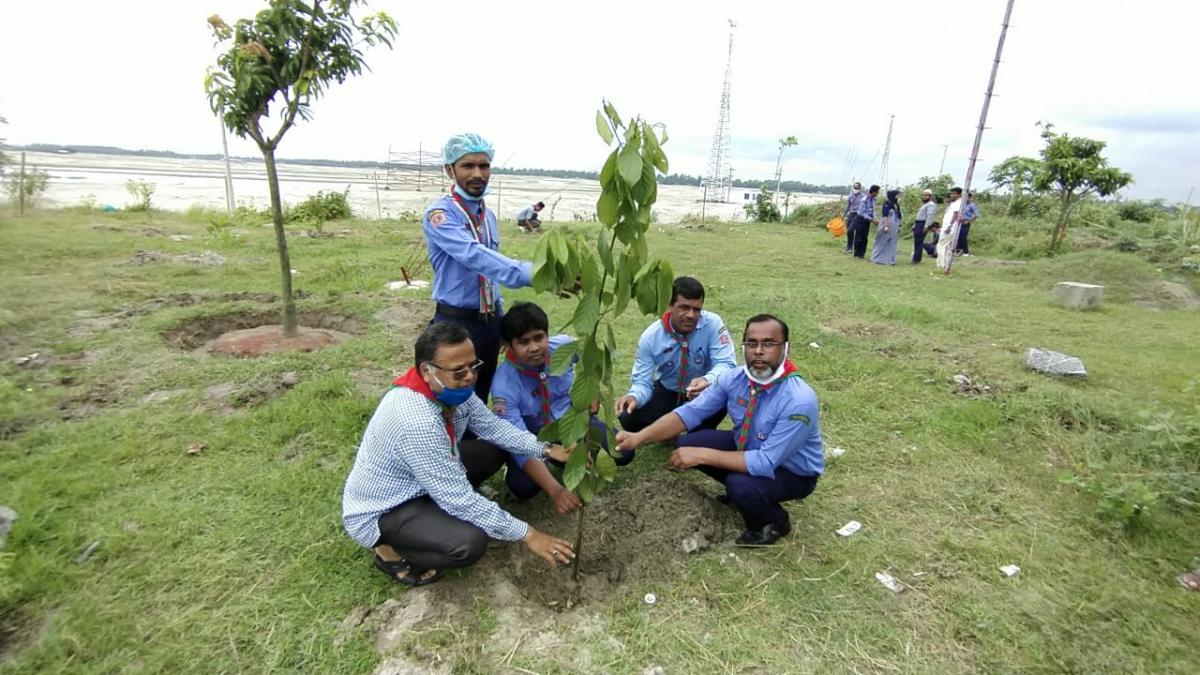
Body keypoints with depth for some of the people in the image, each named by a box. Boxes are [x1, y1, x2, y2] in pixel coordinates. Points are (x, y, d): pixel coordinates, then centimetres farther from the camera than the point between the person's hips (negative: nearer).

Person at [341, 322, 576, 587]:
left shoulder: (451, 388, -13)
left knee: (494, 450, 4)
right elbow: (458, 498, -32)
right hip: (379, 513, -8)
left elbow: (492, 426, 0)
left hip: (419, 482, 8)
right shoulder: (418, 423, -37)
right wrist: (527, 534, -27)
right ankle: (391, 551, -1)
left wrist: (546, 449, -13)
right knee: (470, 542, -28)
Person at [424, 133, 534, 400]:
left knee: (481, 398, 19)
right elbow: (474, 256, -33)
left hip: (489, 321, 7)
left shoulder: (488, 215, 10)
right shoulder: (440, 214, -15)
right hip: (456, 322, -7)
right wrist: (531, 273, -46)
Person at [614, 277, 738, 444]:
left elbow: (726, 365, -27)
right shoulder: (651, 336, -19)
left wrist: (708, 380, -50)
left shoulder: (713, 324, -23)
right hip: (667, 392, 1)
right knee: (628, 418, -21)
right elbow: (642, 380, -16)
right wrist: (634, 396, -41)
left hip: (705, 393, -1)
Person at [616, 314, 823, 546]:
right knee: (687, 444, -10)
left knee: (740, 486, -34)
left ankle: (775, 522, 1)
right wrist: (639, 437, -28)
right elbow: (691, 411, -15)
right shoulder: (734, 378, -16)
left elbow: (766, 463, -35)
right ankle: (739, 489, 14)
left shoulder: (799, 401, -34)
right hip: (748, 447, 6)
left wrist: (702, 455, -35)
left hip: (793, 472, -6)